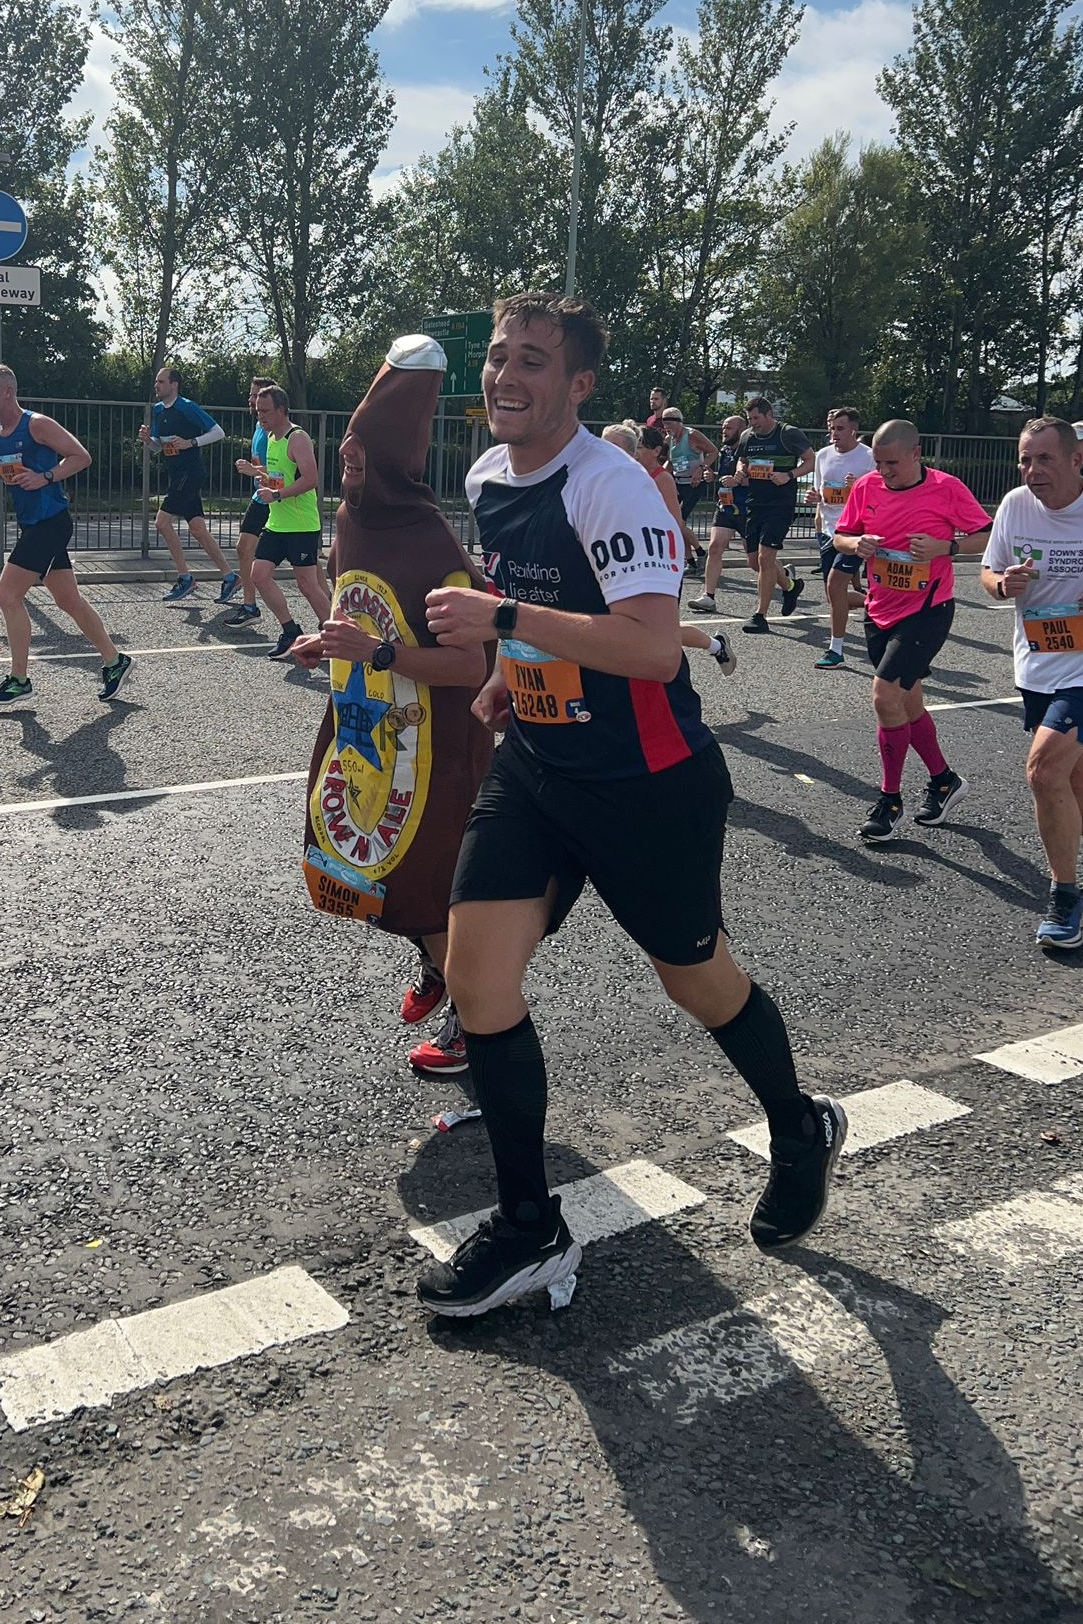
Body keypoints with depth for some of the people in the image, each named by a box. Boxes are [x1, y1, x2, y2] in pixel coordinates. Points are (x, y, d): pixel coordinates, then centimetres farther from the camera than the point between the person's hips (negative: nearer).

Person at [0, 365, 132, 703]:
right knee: (69, 600, 11)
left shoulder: (37, 425, -10)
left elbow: (82, 456, -10)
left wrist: (45, 477, -20)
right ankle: (114, 660, 21)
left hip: (51, 522, -8)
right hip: (31, 524, 8)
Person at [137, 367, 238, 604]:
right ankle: (229, 577, 11)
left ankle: (185, 579, -3)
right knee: (197, 529, 6)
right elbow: (159, 446, 20)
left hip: (191, 473, -9)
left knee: (162, 522, -11)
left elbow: (219, 433, -12)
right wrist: (148, 440, -1)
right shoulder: (157, 410, 12)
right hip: (178, 475, 9)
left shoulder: (188, 408, -12)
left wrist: (190, 442, -19)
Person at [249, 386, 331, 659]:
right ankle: (291, 632, 12)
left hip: (302, 526, -9)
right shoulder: (271, 437, 14)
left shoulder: (297, 439, -14)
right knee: (259, 575, 2)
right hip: (276, 523, 9)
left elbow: (311, 478, -25)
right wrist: (261, 475, 10)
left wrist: (276, 494, -22)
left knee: (307, 585, -4)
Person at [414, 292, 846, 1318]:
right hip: (534, 767, 7)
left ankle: (802, 1131, 44)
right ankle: (529, 1231, 12)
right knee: (476, 974, -6)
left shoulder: (611, 487, -20)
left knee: (695, 977, 11)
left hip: (649, 782, -6)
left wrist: (502, 621, -33)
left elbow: (655, 646, -33)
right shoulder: (485, 479, 6)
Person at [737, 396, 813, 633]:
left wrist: (789, 475, -18)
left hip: (781, 504, -7)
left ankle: (760, 615, -9)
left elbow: (811, 461, -3)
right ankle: (790, 585, 39)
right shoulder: (747, 436, 11)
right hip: (754, 504, 7)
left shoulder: (789, 434, -7)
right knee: (756, 560, 11)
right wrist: (741, 469, 3)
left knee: (765, 557, -14)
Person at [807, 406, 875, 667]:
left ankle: (836, 650, -9)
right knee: (837, 595, 8)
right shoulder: (823, 455, 9)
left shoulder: (869, 457, -8)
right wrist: (814, 496, -1)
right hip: (829, 531, 7)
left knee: (835, 584, -18)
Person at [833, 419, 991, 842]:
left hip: (927, 612, -6)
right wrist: (856, 544, -13)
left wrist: (944, 547, -21)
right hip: (880, 611, 6)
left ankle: (890, 800, -2)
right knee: (907, 702, 15)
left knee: (885, 695, -17)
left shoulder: (947, 488, -11)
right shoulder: (866, 487, 1)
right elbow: (840, 535, 10)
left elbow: (988, 537, -6)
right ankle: (944, 780, 37)